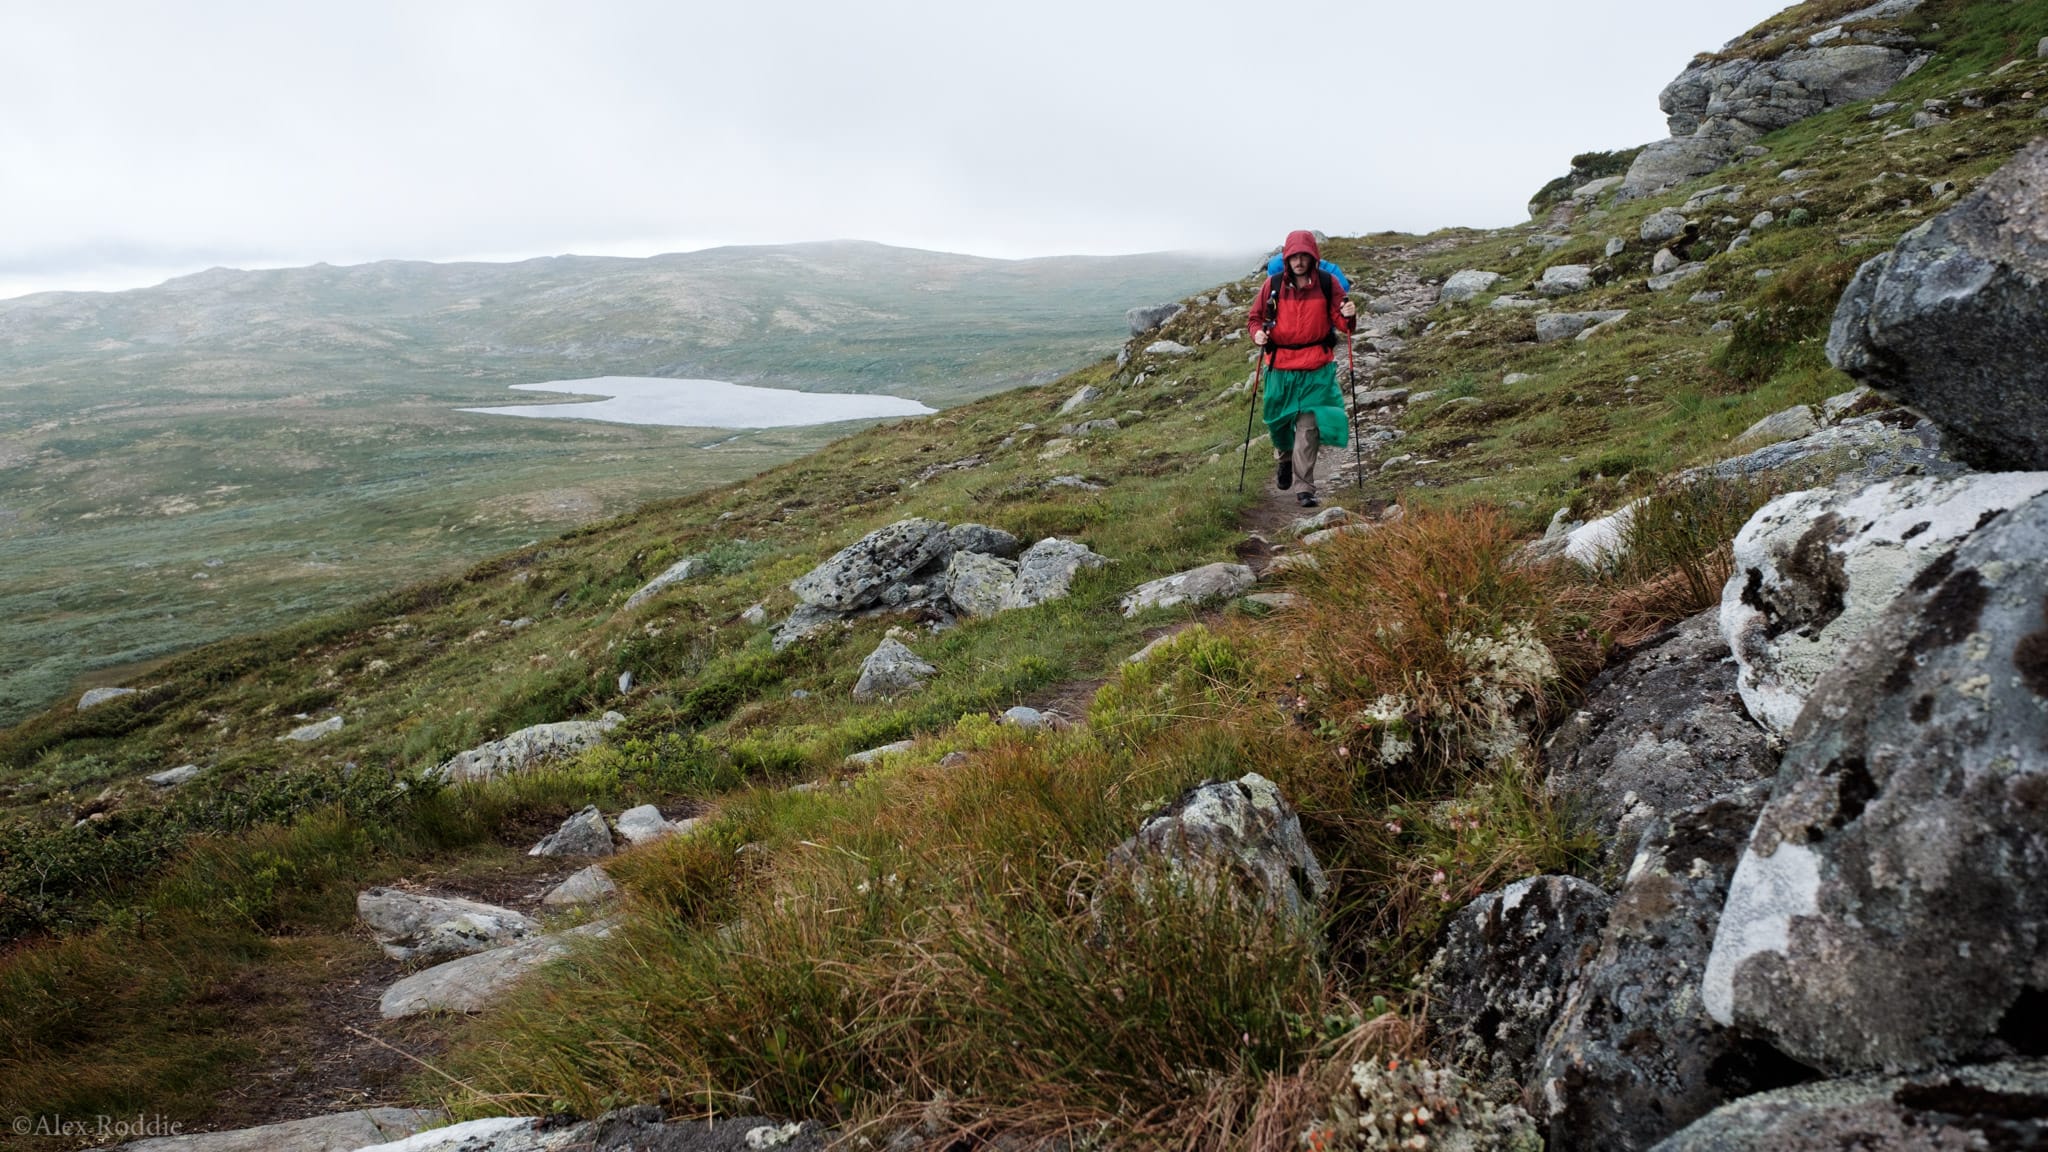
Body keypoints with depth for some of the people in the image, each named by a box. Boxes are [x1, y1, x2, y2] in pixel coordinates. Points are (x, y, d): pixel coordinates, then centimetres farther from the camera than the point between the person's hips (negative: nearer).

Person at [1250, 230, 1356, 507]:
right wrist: (1258, 333, -12)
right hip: (1280, 366, 2)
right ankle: (1285, 459, 47)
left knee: (1308, 427, -8)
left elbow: (1339, 321, 3)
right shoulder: (1273, 285, -1)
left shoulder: (1327, 284, -2)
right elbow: (1256, 316, 9)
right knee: (1278, 421, 14)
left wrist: (1348, 316, -19)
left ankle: (1304, 488, -4)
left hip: (1316, 369, -1)